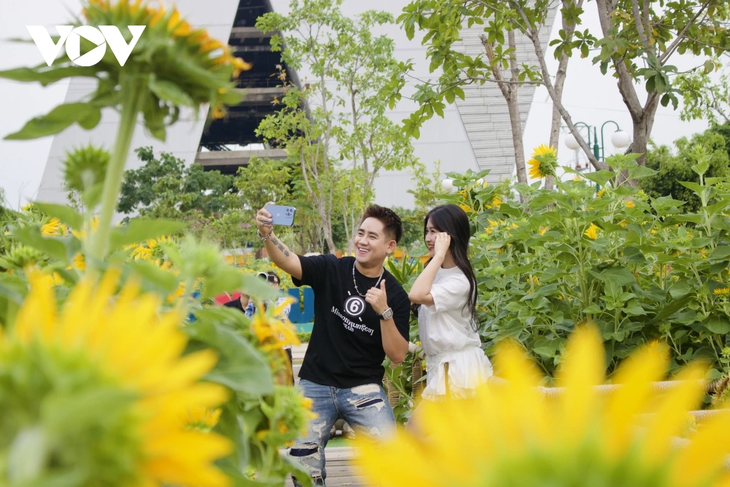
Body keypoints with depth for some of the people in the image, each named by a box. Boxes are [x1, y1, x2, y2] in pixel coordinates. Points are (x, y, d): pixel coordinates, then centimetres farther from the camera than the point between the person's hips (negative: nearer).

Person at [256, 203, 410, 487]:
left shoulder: (395, 295, -4)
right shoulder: (331, 269, -4)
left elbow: (398, 355, -7)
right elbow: (286, 262, -20)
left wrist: (385, 311, -21)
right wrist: (267, 234, -39)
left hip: (364, 387, -1)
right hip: (315, 384, 1)